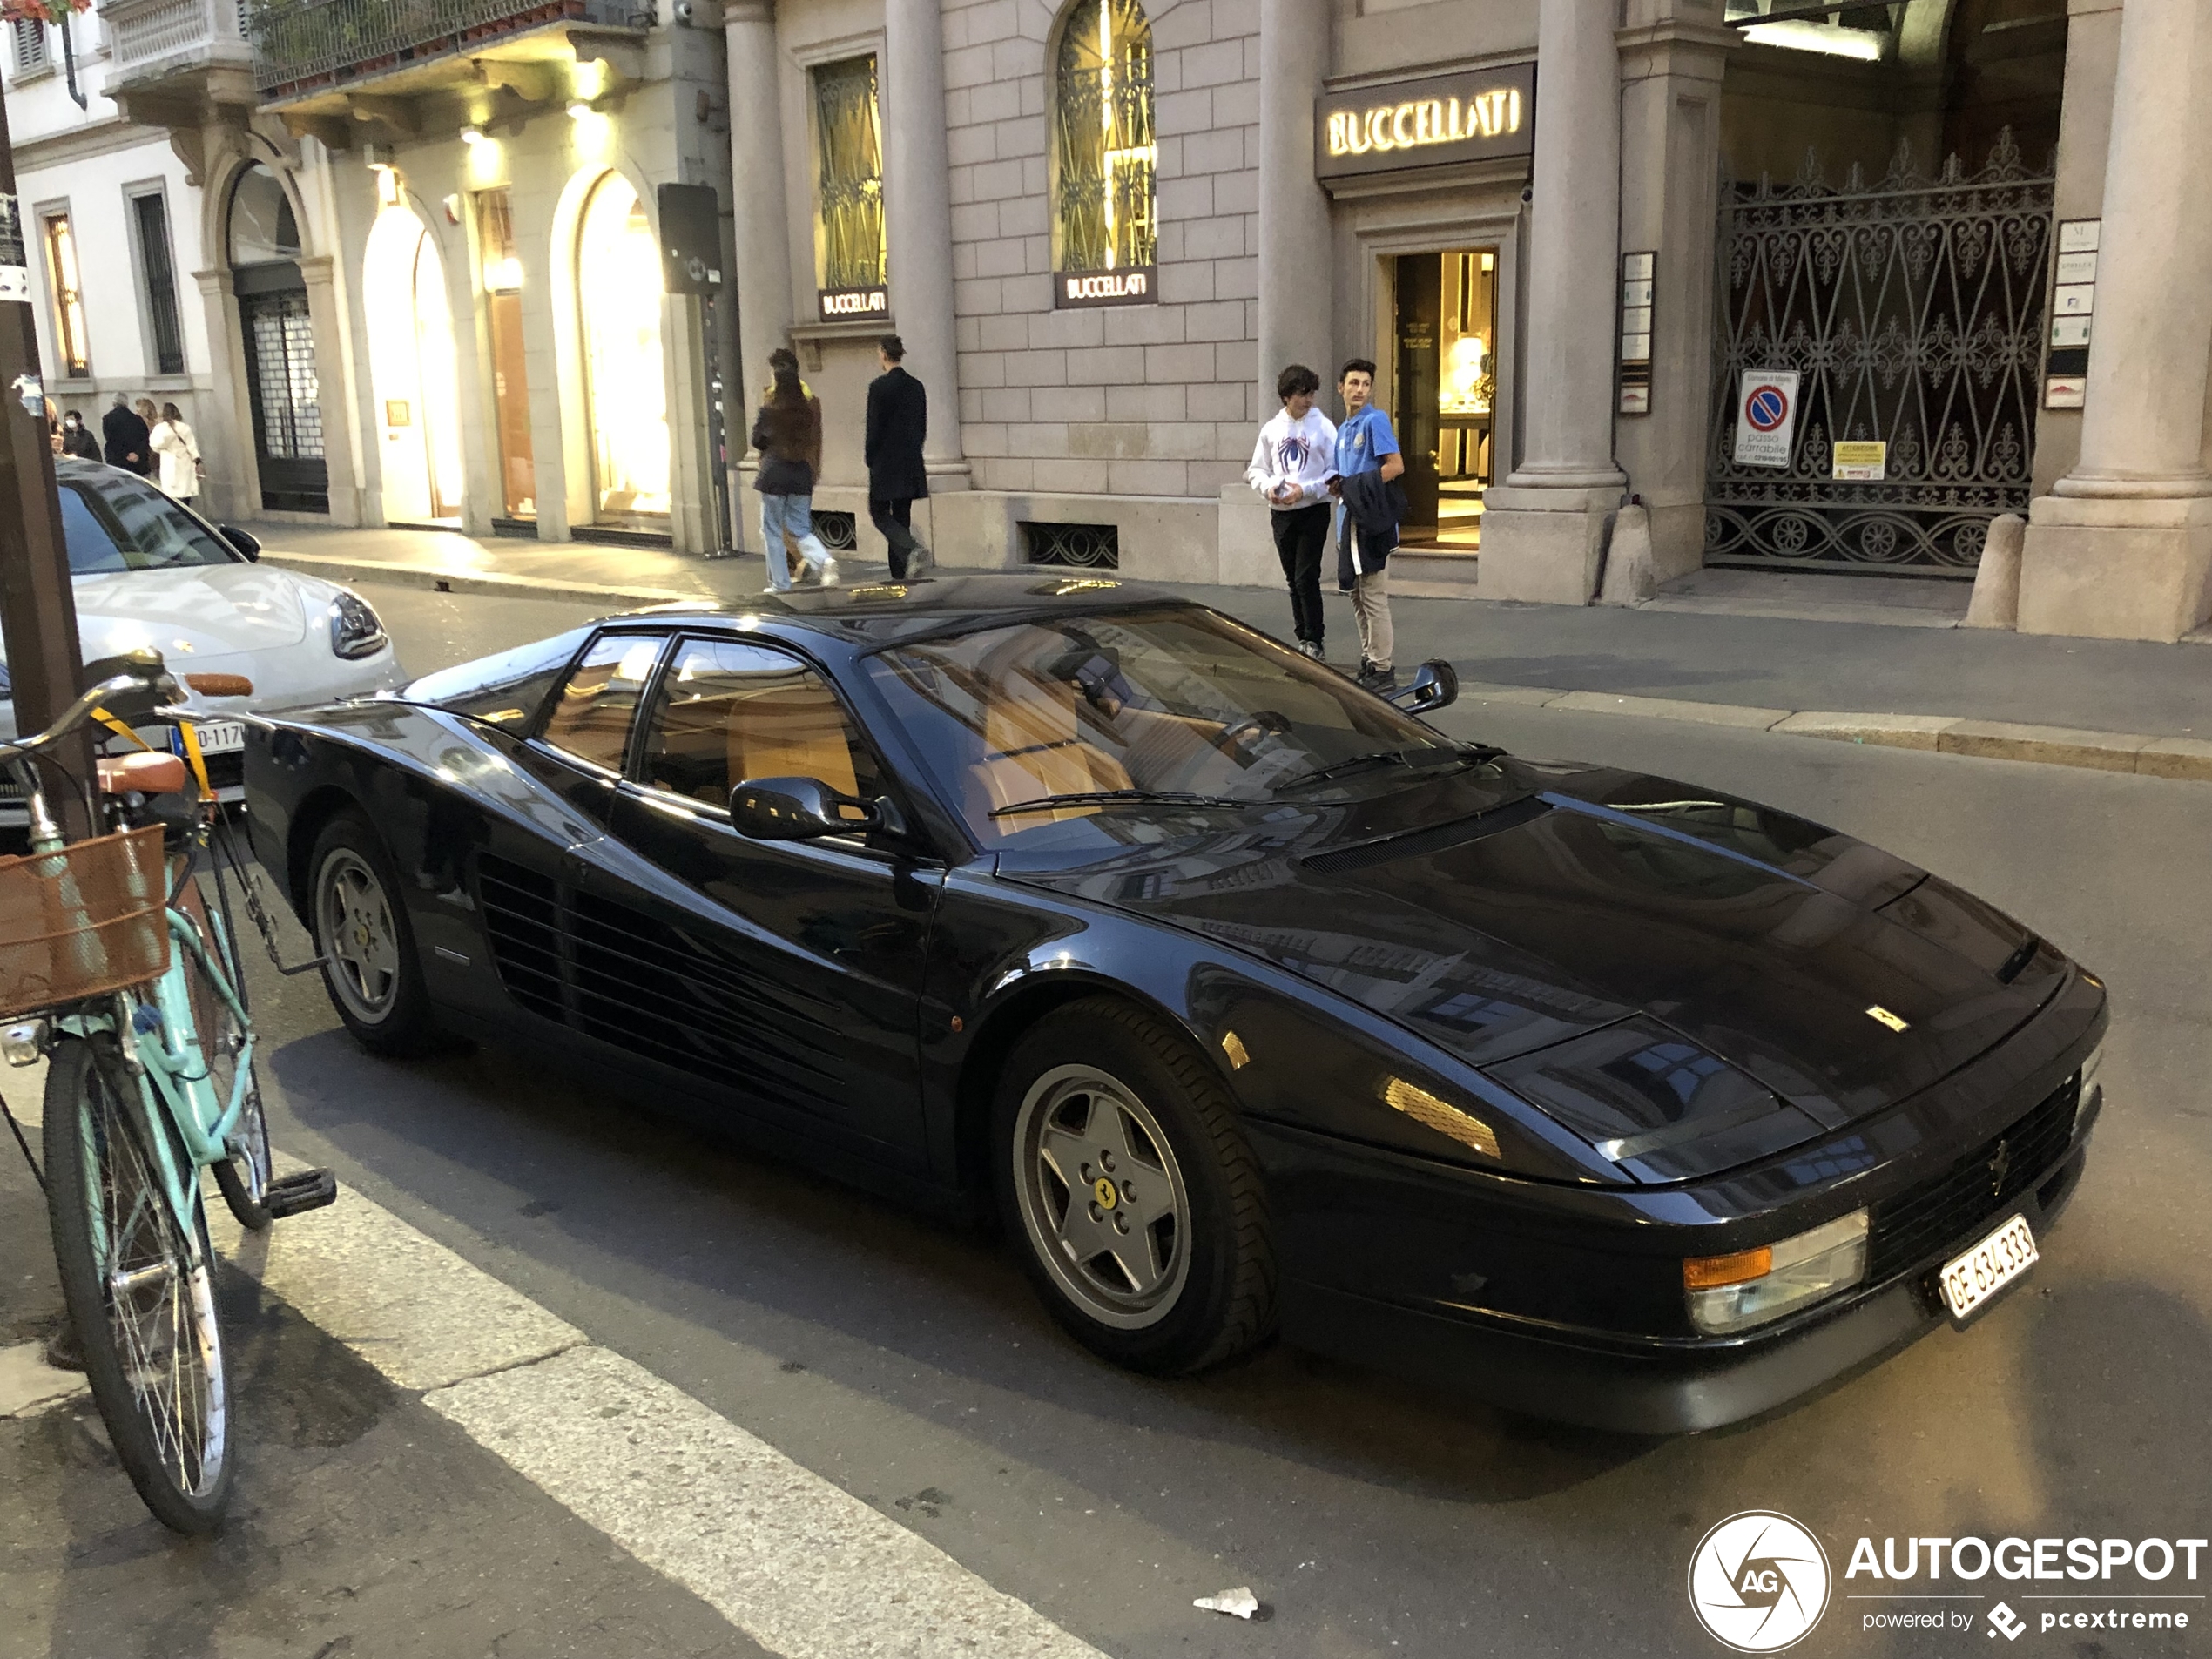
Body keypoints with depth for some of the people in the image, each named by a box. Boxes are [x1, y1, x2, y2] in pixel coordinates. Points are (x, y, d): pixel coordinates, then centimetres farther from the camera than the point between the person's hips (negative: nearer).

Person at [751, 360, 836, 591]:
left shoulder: (767, 412, -8)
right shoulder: (808, 411, 1)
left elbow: (757, 441, 2)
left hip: (773, 474, -4)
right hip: (802, 474, 4)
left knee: (772, 531, 8)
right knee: (802, 529, 12)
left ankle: (780, 584, 9)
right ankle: (824, 560, -16)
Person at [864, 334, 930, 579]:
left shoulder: (879, 386, -13)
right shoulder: (916, 386, 7)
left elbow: (874, 427, -12)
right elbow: (923, 428, 11)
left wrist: (870, 458, 1)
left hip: (885, 462, -6)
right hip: (911, 464, 6)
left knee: (879, 514, 4)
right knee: (901, 517, 11)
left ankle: (913, 549, -20)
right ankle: (900, 575, 13)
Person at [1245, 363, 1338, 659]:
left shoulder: (1323, 426, -4)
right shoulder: (1271, 429, 7)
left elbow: (1334, 473, -6)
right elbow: (1256, 469, 11)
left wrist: (1305, 490, -17)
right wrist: (1268, 486, -9)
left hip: (1313, 511, -4)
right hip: (1281, 513, 4)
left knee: (1306, 578, -9)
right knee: (1293, 579, 11)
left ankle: (1313, 640, 0)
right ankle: (1302, 637, 21)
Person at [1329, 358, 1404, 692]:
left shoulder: (1375, 420, -9)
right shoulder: (1343, 430, 17)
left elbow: (1396, 466, -17)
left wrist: (1356, 487, -16)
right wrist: (1337, 488, 3)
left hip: (1371, 519, -9)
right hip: (1349, 519, 9)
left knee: (1373, 596, -7)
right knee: (1357, 595, 14)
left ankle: (1383, 670, -3)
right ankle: (1368, 662, 23)